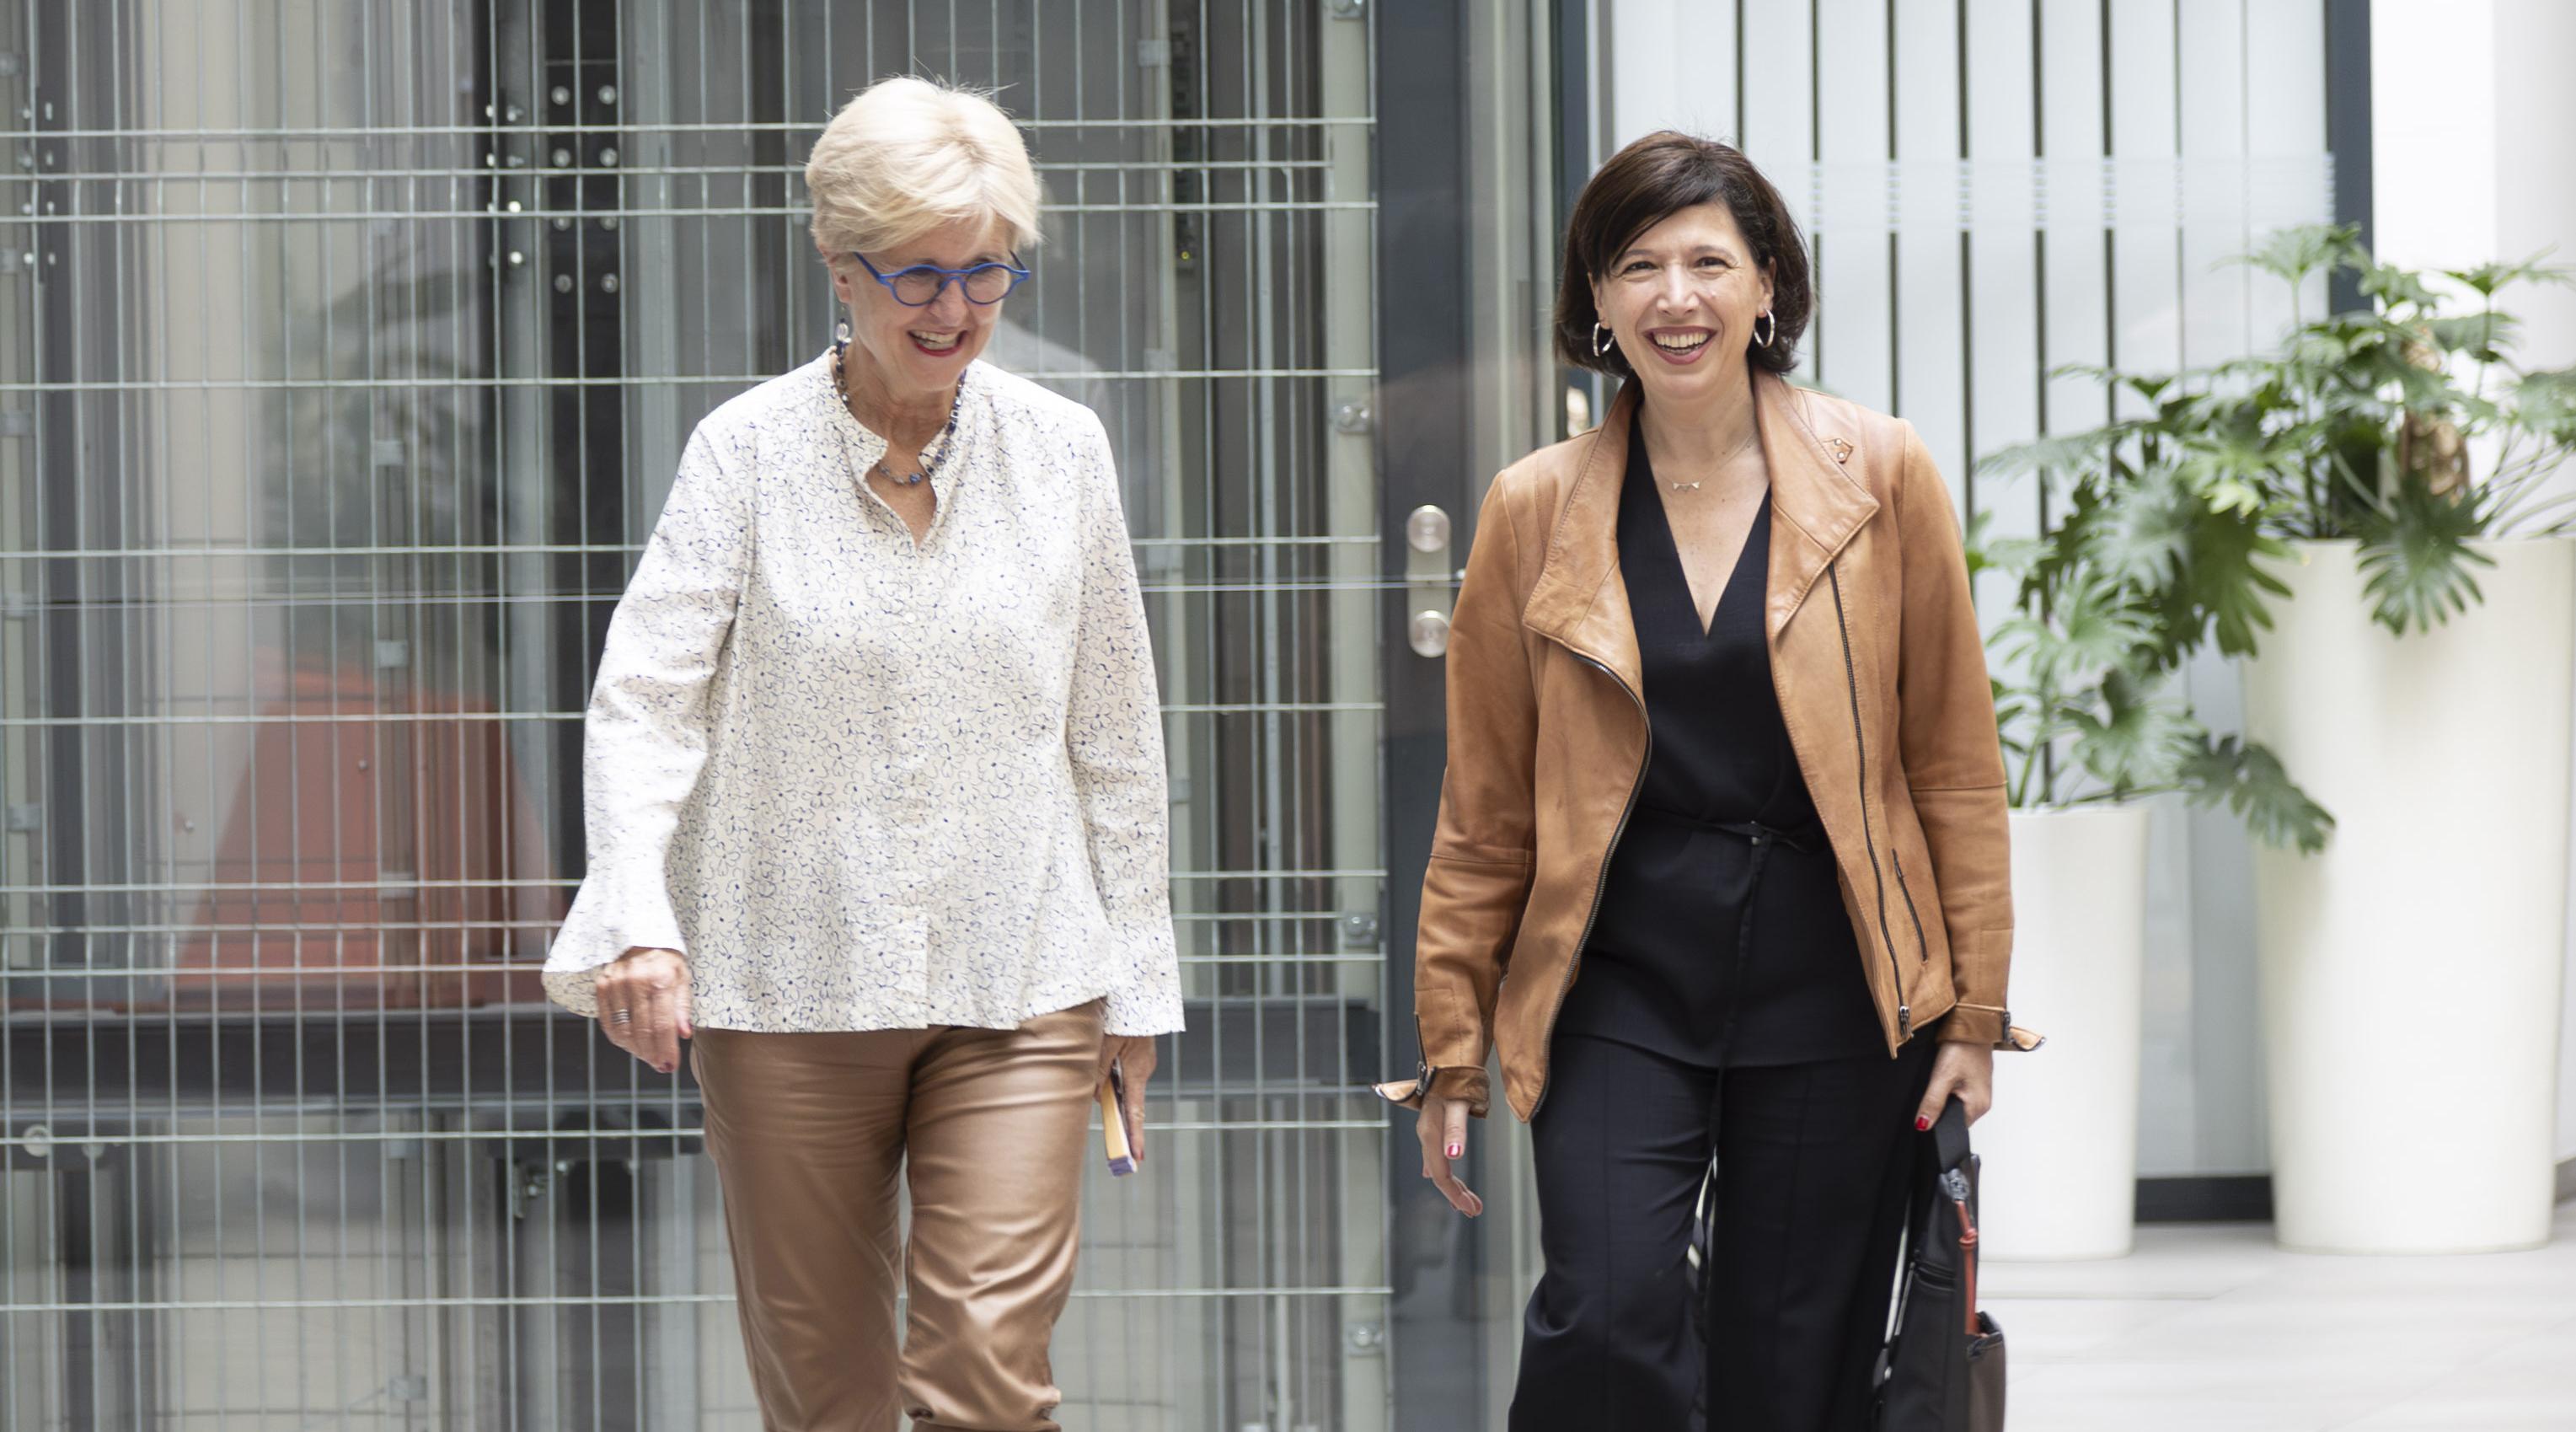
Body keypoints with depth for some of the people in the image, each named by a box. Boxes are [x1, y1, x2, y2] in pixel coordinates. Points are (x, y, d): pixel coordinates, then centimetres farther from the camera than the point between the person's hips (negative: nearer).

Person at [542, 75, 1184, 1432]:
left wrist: (1133, 981, 11)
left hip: (1017, 987, 1)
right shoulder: (750, 450, -3)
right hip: (788, 986, 0)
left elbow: (1114, 733, 9)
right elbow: (645, 695, -9)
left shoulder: (1060, 448, 3)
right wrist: (638, 919, -25)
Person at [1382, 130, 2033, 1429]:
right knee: (1607, 1321, -18)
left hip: (1834, 982, 0)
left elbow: (1955, 764, 5)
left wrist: (1972, 1012, 2)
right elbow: (1485, 808, 9)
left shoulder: (1882, 475, 1)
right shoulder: (1536, 511, 3)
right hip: (1618, 987, 0)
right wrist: (1454, 1047, 8)